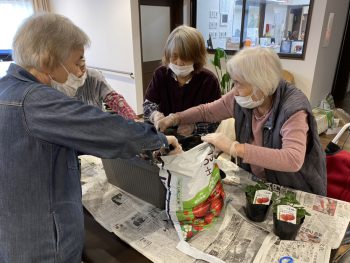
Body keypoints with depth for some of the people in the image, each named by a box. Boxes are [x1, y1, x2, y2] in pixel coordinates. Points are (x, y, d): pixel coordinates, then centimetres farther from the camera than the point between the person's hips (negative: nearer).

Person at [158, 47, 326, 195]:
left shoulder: (292, 109, -28)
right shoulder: (241, 98, -11)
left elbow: (293, 160, -42)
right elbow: (207, 111, 4)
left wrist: (234, 148, -43)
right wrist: (175, 119, -9)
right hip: (254, 181, 5)